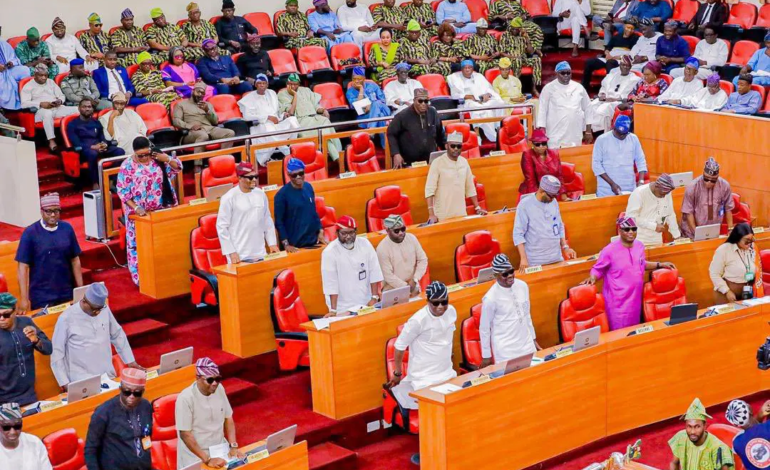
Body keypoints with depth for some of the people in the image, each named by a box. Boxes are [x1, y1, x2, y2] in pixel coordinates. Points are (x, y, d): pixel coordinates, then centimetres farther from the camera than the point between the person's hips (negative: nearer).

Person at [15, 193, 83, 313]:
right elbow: (23, 266, -7)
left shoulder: (67, 229, 1)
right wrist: (24, 298, -11)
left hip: (67, 294, 3)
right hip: (41, 298, -3)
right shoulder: (30, 233, -8)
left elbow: (75, 260, 8)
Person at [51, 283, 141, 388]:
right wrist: (64, 382, -9)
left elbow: (118, 335, 17)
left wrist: (130, 361, 16)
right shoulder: (66, 318, -10)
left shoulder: (105, 310, 2)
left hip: (108, 376, 4)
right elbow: (57, 353, -4)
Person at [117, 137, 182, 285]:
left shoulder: (158, 158, -2)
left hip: (162, 210, 3)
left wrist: (166, 159, -17)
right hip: (140, 214, -3)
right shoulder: (127, 166, -12)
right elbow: (122, 192, -11)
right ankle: (140, 277, 10)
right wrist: (136, 208, -21)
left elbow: (178, 168, 3)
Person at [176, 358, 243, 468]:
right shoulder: (186, 398, -17)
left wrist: (233, 446, -2)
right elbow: (185, 434, -17)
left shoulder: (219, 389, -1)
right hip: (196, 456, -4)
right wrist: (207, 459, -20)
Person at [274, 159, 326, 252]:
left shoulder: (308, 187, 5)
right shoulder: (282, 194, -11)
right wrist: (286, 244, -15)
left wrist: (320, 232, 9)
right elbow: (279, 222, -10)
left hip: (314, 242, 5)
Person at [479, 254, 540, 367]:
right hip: (505, 351, -5)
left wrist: (533, 338, 18)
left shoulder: (522, 286, -1)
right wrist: (486, 355, -3)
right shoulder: (491, 298, -17)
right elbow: (484, 328, -8)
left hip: (527, 345, 6)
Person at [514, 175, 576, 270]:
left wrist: (565, 247, 8)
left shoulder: (554, 202, 6)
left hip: (557, 258, 5)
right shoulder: (525, 205, -10)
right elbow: (518, 234, -11)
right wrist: (523, 258, -17)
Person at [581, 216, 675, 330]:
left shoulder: (639, 245, 4)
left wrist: (660, 265, 19)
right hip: (618, 301, -6)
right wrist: (592, 278, -25)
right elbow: (597, 270, -5)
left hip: (635, 298, 6)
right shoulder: (610, 250, -16)